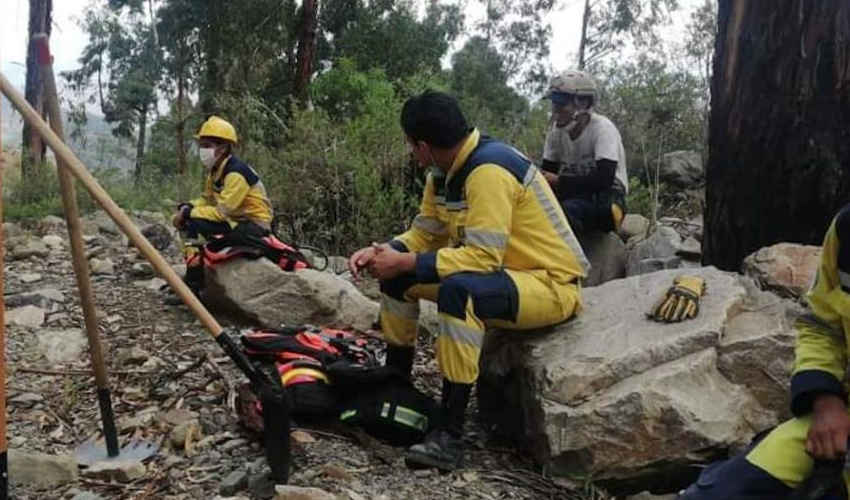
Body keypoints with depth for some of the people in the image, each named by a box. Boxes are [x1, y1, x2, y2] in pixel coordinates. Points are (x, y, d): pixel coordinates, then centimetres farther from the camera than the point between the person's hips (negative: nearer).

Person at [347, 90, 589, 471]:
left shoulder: (490, 169, -25)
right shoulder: (444, 172, 3)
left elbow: (484, 256, -30)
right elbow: (424, 235, 9)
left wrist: (405, 263, -26)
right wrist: (381, 252, -9)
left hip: (552, 284, -9)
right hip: (500, 272, 9)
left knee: (459, 290, -37)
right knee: (397, 276, 4)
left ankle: (450, 436, -30)